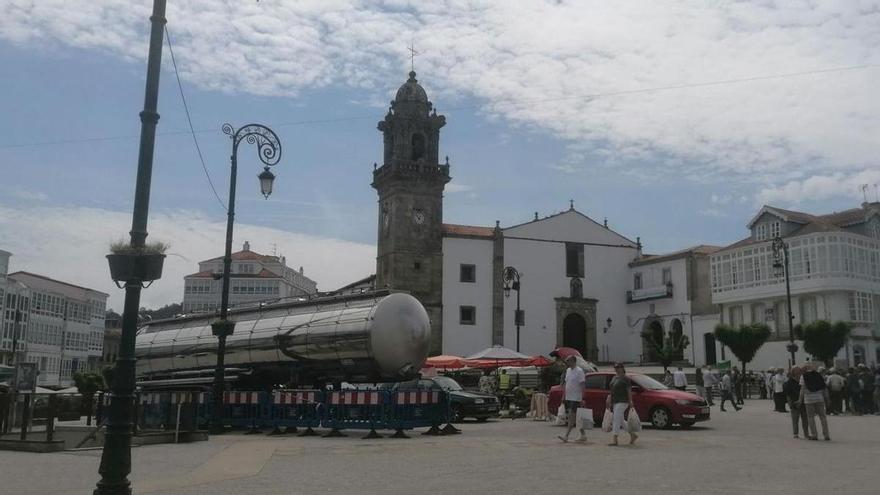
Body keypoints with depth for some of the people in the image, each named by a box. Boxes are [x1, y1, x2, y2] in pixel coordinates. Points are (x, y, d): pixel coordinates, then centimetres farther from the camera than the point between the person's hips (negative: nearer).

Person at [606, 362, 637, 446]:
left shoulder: (625, 379, -8)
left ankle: (614, 439, -10)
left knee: (616, 420, -12)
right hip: (614, 402, 9)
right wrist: (609, 399, 15)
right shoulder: (614, 378, 16)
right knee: (621, 421, 13)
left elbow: (629, 391, -10)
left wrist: (630, 402, -14)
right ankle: (633, 434, 26)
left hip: (622, 402, -9)